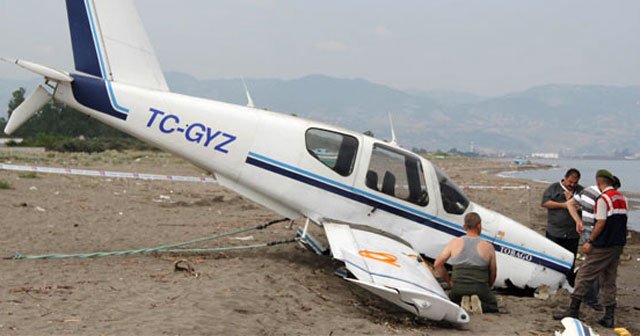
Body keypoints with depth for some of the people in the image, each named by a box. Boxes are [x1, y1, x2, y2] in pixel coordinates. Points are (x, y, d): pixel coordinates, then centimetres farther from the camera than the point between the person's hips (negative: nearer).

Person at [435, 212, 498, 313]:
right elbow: (493, 273, 10)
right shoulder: (488, 247, 2)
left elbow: (438, 264, 9)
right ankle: (479, 304, -9)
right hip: (480, 288, -1)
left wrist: (450, 282, 18)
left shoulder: (454, 243, 5)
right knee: (492, 306, 23)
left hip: (458, 288, 1)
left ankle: (462, 303, -4)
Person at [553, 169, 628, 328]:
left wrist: (590, 242, -11)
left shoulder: (603, 199, -13)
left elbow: (601, 223, -17)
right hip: (618, 244, 8)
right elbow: (620, 221, 16)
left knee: (585, 276, -2)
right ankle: (609, 316, 10)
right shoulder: (621, 198, 12)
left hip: (603, 246, -8)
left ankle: (573, 309, -2)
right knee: (609, 280, 12)